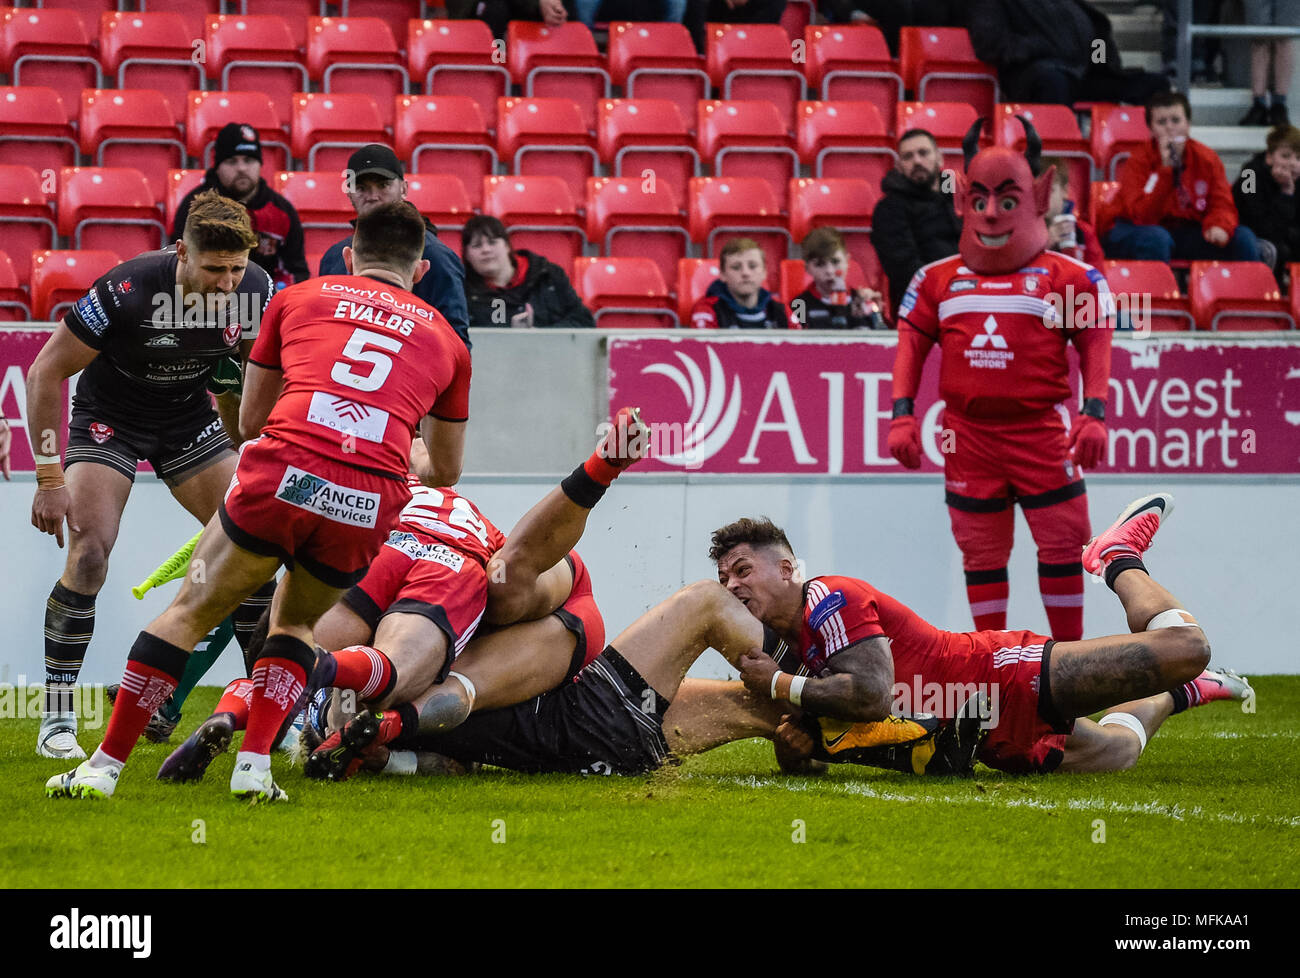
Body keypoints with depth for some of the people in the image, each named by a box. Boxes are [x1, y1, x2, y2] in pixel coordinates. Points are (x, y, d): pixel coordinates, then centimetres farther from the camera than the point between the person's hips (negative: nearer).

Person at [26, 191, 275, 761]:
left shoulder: (254, 291, -20)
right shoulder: (125, 292, -32)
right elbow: (45, 374, -22)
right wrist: (50, 478, -23)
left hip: (190, 417, 4)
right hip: (109, 419, -4)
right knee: (89, 552, -21)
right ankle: (56, 721, -11)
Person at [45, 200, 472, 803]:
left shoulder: (298, 298, 22)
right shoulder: (446, 340, 25)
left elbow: (250, 420, 29)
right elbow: (446, 470, 36)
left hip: (283, 474, -1)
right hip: (370, 504, 1)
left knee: (190, 613, 16)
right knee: (296, 620, 28)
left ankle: (106, 765, 13)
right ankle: (254, 766, 11)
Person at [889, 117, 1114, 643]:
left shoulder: (1068, 278, 0)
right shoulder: (939, 280, 8)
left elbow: (1094, 343, 1)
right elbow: (911, 344, 10)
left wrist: (1094, 413, -9)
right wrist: (902, 413, 1)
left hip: (1041, 428, -2)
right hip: (968, 433, 2)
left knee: (1062, 542, -1)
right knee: (981, 551, 7)